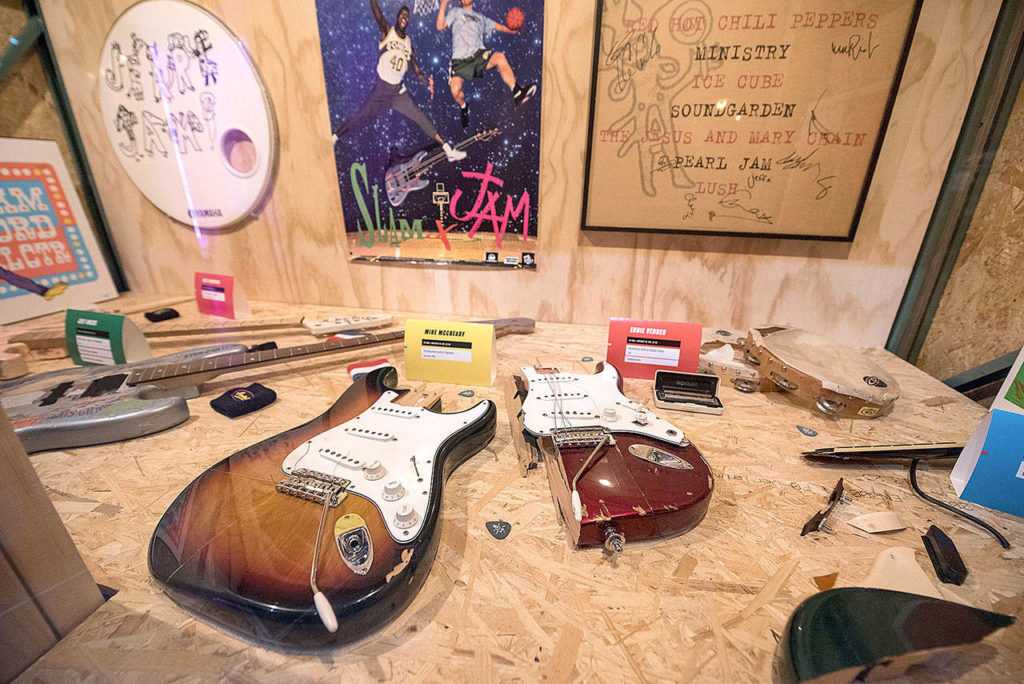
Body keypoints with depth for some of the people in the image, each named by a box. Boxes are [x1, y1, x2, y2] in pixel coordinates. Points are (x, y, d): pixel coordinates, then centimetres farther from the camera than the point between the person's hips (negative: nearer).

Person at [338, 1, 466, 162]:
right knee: (359, 119, 1)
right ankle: (334, 138, 20)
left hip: (399, 91, 3)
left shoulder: (409, 44, 10)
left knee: (421, 118, -10)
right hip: (381, 90, -2)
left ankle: (448, 150, -11)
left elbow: (417, 71, 7)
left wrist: (428, 84, -11)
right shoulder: (387, 31, 1)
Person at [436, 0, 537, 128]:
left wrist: (512, 30, 3)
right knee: (455, 89, -26)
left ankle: (517, 93, -23)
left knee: (500, 56, -28)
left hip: (479, 55, 2)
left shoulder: (480, 17, 29)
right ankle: (463, 107, 8)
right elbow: (440, 26, 6)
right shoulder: (456, 11, 20)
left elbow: (499, 27, 23)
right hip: (460, 60, -1)